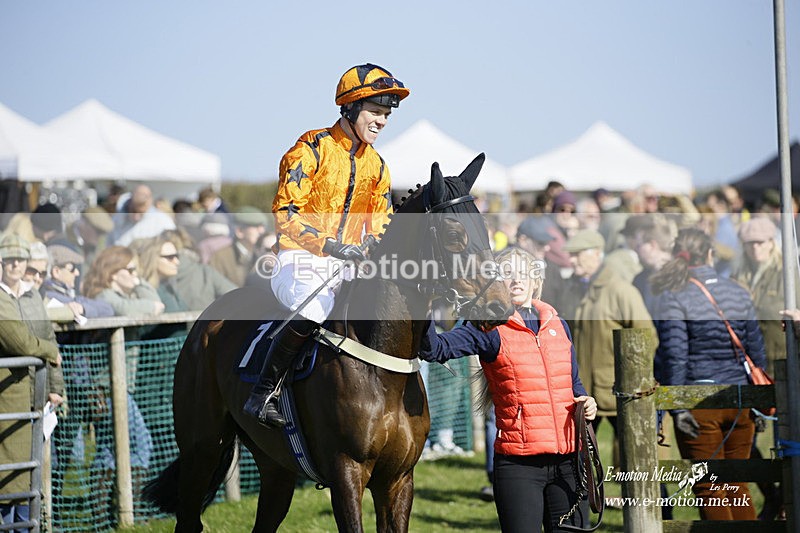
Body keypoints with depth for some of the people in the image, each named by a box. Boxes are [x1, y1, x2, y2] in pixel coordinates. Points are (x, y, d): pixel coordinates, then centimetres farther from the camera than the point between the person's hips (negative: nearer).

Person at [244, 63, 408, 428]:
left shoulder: (375, 166, 14)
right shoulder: (312, 149, -7)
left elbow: (380, 227, 19)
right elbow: (284, 215, -14)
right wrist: (329, 245, -25)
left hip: (349, 264, 7)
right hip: (302, 260, -7)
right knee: (314, 311, -34)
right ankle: (262, 394, -21)